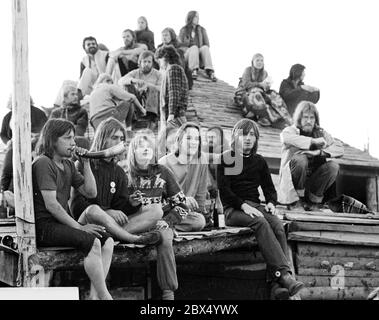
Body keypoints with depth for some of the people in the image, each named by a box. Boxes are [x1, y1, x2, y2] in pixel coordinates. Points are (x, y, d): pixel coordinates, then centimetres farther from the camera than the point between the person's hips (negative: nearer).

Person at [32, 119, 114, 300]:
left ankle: (94, 294, -18)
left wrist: (86, 163, 5)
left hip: (62, 223, 9)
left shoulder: (68, 165, 17)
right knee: (91, 242, -28)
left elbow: (91, 193, 15)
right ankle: (105, 296, -20)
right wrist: (79, 227, -15)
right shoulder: (43, 163, -10)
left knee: (107, 240, -12)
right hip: (44, 226, -9)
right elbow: (51, 205, -16)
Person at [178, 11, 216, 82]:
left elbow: (207, 44, 8)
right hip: (187, 56, -2)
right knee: (194, 47, -35)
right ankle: (194, 71, -52)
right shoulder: (183, 30, 8)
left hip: (199, 58, 2)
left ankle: (210, 73, -50)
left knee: (205, 48, -32)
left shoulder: (202, 30, 13)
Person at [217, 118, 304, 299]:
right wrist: (243, 205, -19)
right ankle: (284, 274, -45)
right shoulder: (226, 159, 5)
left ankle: (278, 285, -39)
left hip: (255, 207, 4)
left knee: (278, 226, -28)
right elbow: (224, 190, -5)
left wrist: (271, 202, -3)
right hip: (233, 210, -4)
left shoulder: (259, 161, 20)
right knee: (260, 222, -35)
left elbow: (269, 187, 20)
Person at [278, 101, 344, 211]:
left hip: (313, 180, 4)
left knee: (333, 166, -19)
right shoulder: (289, 131, 0)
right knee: (300, 159, -31)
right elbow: (287, 138, -28)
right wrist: (313, 141, -25)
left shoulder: (321, 133, 10)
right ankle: (297, 202, -14)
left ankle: (314, 201, -4)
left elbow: (340, 149, -4)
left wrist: (319, 152, -22)